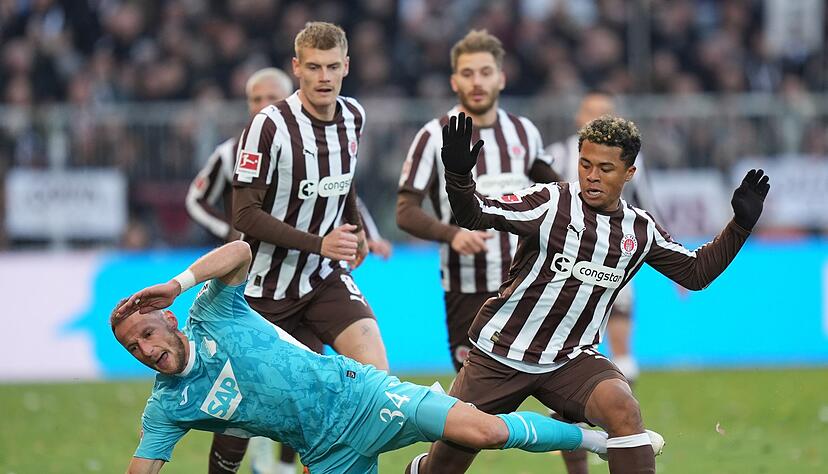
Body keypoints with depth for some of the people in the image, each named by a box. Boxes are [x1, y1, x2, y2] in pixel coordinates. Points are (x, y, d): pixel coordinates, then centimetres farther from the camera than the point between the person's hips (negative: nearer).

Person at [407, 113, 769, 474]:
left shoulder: (641, 230, 4)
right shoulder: (549, 202, -11)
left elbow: (696, 272, 14)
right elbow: (475, 216, -20)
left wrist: (740, 225, 4)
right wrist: (458, 176, -39)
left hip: (570, 361, 2)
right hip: (499, 354, -2)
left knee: (623, 409, -29)